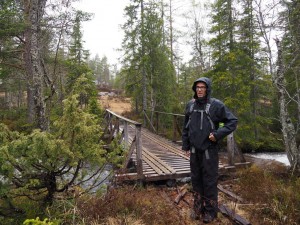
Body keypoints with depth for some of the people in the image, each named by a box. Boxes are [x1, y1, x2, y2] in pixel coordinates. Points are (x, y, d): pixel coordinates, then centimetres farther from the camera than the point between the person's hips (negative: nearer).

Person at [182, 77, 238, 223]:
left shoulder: (216, 105, -8)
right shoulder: (190, 105, 5)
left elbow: (233, 121, -6)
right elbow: (186, 127, 11)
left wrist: (218, 134, -16)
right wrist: (185, 146, 9)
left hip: (209, 150, -4)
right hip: (194, 150, 4)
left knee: (209, 181, 5)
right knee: (196, 179, 14)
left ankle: (210, 211, 22)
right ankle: (198, 208, 31)